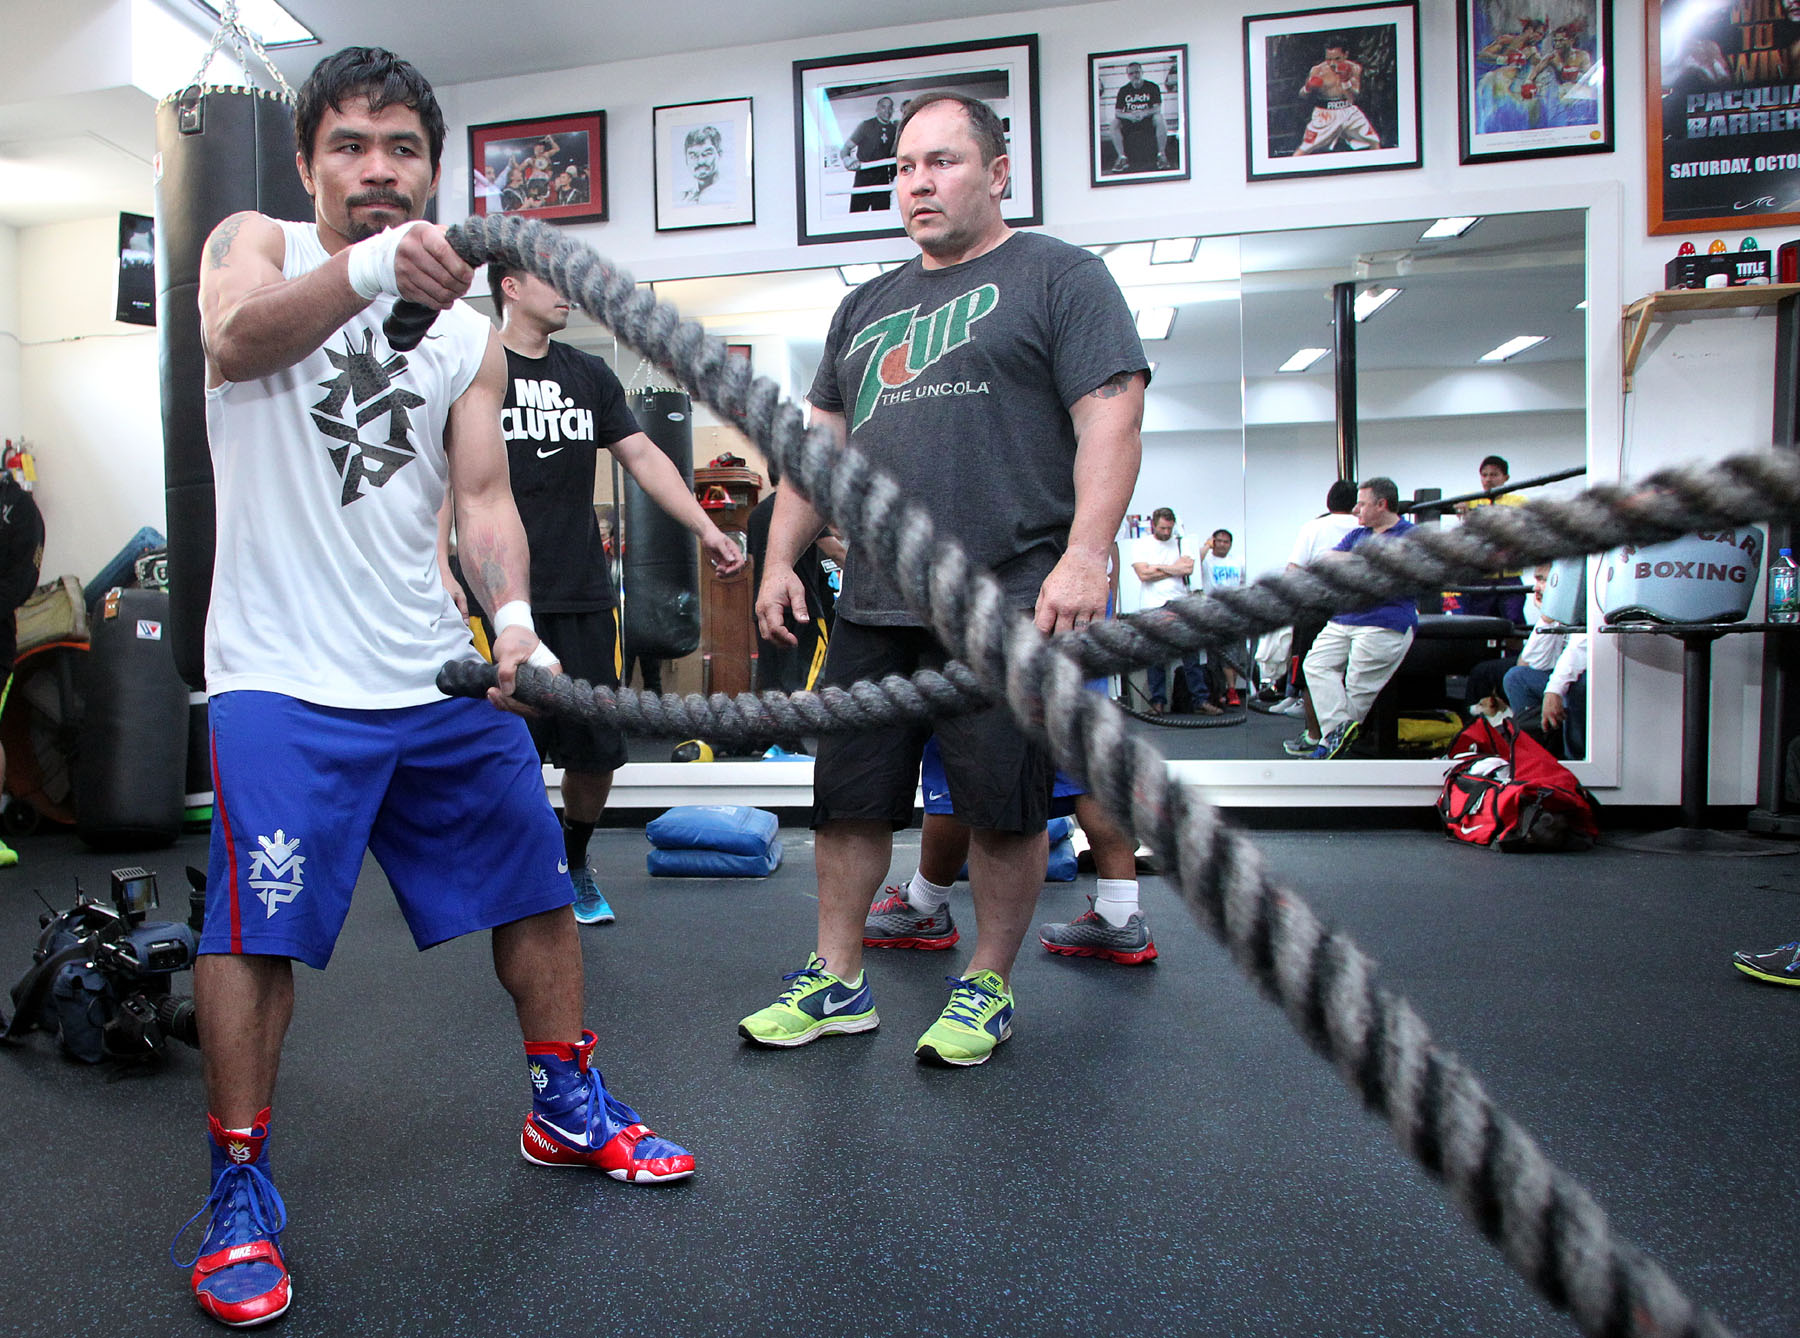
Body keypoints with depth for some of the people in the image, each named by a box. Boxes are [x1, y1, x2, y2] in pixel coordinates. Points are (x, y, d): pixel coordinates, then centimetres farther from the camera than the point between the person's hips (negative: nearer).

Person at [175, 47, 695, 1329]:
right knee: (257, 928, -7)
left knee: (537, 885, 10)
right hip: (285, 676, -4)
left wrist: (515, 617, -16)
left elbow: (483, 494, 3)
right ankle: (240, 1186, 14)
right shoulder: (253, 245, 4)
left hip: (441, 669, 4)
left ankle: (569, 1105, 29)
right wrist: (368, 269, -39)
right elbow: (237, 335, -20)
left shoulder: (469, 329, 10)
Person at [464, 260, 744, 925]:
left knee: (598, 749, 5)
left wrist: (704, 527, 7)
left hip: (584, 594, 4)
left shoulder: (590, 374, 15)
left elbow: (643, 455, 15)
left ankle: (575, 861, 29)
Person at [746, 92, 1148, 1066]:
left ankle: (989, 985, 21)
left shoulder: (1058, 277, 4)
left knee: (1002, 807, 2)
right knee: (848, 798, 9)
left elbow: (1111, 420, -8)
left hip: (1005, 604, -6)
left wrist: (1086, 555, -20)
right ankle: (837, 982, 24)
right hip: (872, 607, 6)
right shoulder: (864, 308, 22)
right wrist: (780, 559, 13)